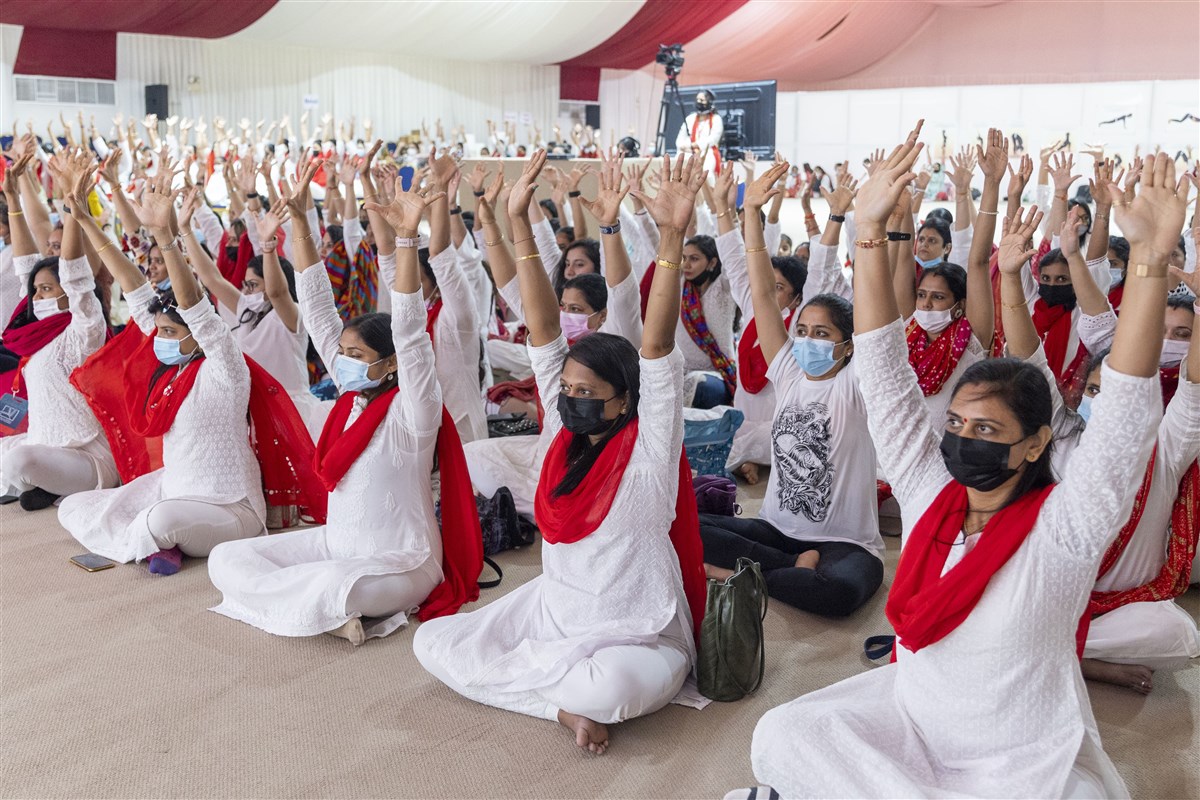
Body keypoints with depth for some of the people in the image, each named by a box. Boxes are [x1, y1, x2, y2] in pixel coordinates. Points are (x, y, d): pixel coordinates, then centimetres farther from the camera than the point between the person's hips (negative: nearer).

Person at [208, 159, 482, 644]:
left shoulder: (411, 412, -15)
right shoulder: (353, 394, 3)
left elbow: (408, 331, -30)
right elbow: (317, 310, 1)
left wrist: (406, 238, -38)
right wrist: (298, 221, -3)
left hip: (400, 563, -8)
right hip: (335, 544, 8)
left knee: (332, 586, -39)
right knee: (226, 560, -1)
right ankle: (331, 611, -7)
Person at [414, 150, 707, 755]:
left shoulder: (649, 452, -12)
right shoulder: (565, 434, 1)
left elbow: (656, 345, -25)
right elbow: (542, 329, -5)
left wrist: (672, 237, -37)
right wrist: (519, 223, -8)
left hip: (637, 641, -6)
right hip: (552, 611, 6)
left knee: (608, 687, -38)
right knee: (432, 641, -7)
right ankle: (562, 702, -8)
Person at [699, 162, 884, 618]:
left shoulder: (854, 385, -5)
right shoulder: (788, 374, 6)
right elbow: (763, 293, 1)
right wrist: (751, 209, -5)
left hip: (845, 543, -4)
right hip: (777, 529, 4)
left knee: (840, 592, -38)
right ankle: (800, 566, -12)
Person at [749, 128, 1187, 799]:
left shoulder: (1062, 527, -14)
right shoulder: (929, 491, -4)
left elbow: (1127, 410, -27)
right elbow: (885, 372, -8)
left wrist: (1151, 260, -38)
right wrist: (871, 232, -15)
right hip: (908, 717, 3)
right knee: (783, 734, -14)